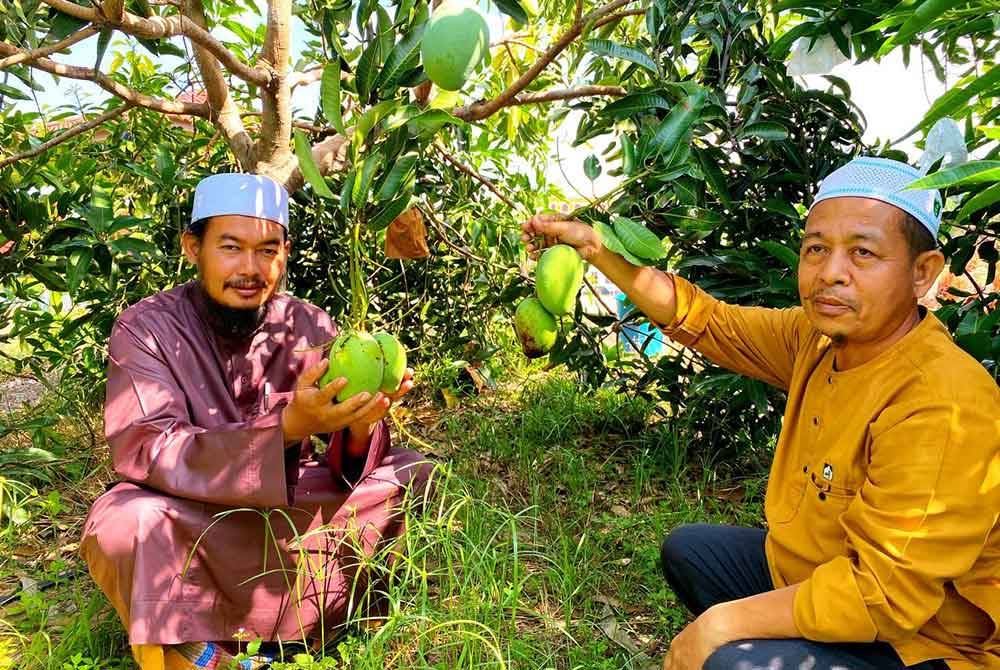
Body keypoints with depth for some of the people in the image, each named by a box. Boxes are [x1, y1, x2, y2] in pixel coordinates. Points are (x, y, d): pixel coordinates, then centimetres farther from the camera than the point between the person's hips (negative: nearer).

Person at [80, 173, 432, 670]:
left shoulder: (310, 327, -7)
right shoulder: (146, 329, -12)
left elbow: (348, 468, -10)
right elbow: (147, 452, -27)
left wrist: (360, 427, -36)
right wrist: (289, 426, -41)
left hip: (288, 515, 3)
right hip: (189, 529, -2)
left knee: (411, 474, -12)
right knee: (127, 521, -34)